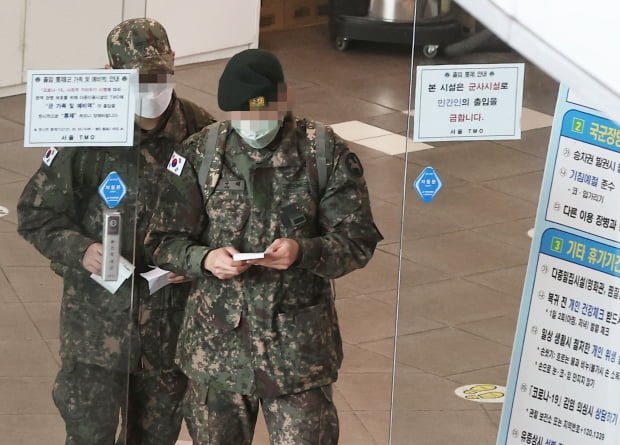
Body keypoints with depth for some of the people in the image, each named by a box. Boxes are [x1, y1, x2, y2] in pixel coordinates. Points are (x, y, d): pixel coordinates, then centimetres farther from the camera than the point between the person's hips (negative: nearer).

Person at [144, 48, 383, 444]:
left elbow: (358, 241, -5)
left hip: (299, 349, -2)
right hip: (217, 344, 2)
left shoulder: (326, 154, -4)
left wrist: (304, 252, -24)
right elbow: (164, 240, 1)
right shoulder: (201, 153, 0)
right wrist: (205, 259, -20)